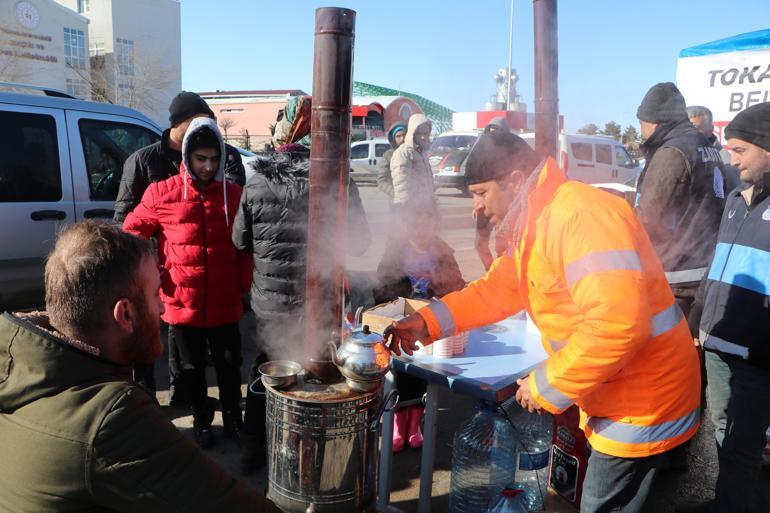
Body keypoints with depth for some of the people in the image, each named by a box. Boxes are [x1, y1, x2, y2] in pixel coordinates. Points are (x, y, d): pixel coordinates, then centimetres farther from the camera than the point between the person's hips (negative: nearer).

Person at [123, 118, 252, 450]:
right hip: (181, 302, -1)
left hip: (225, 303, 1)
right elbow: (133, 231, 5)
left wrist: (245, 284, 1)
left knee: (229, 364, 14)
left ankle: (232, 416, 36)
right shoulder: (162, 193, -5)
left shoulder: (233, 195, 1)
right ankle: (201, 420, 37)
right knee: (192, 368, 16)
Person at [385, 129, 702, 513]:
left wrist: (547, 386, -24)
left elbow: (617, 323, -35)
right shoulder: (535, 223, 7)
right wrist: (427, 321, 1)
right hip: (612, 395, 9)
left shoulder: (582, 214, -27)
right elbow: (498, 289, 11)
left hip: (642, 402, -9)